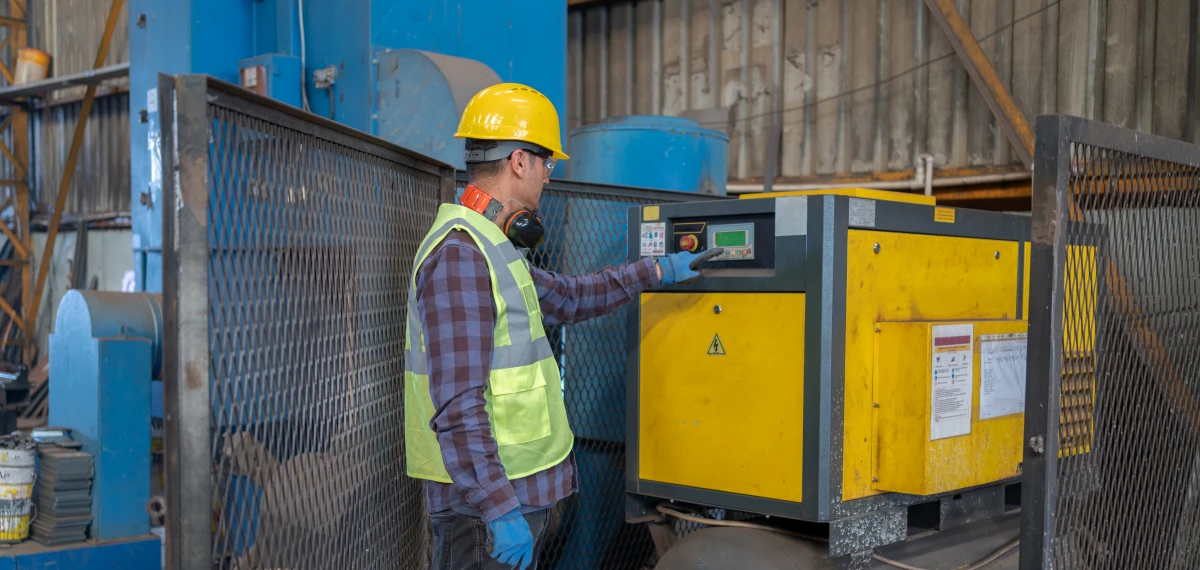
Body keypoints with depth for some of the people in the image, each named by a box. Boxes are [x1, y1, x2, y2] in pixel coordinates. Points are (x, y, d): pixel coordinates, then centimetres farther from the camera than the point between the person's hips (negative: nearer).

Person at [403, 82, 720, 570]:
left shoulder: (486, 246, 14)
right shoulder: (459, 255, -20)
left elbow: (566, 298, 29)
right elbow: (457, 405, -25)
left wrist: (656, 271, 33)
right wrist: (498, 509, -26)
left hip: (514, 488, 10)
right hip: (483, 496, -10)